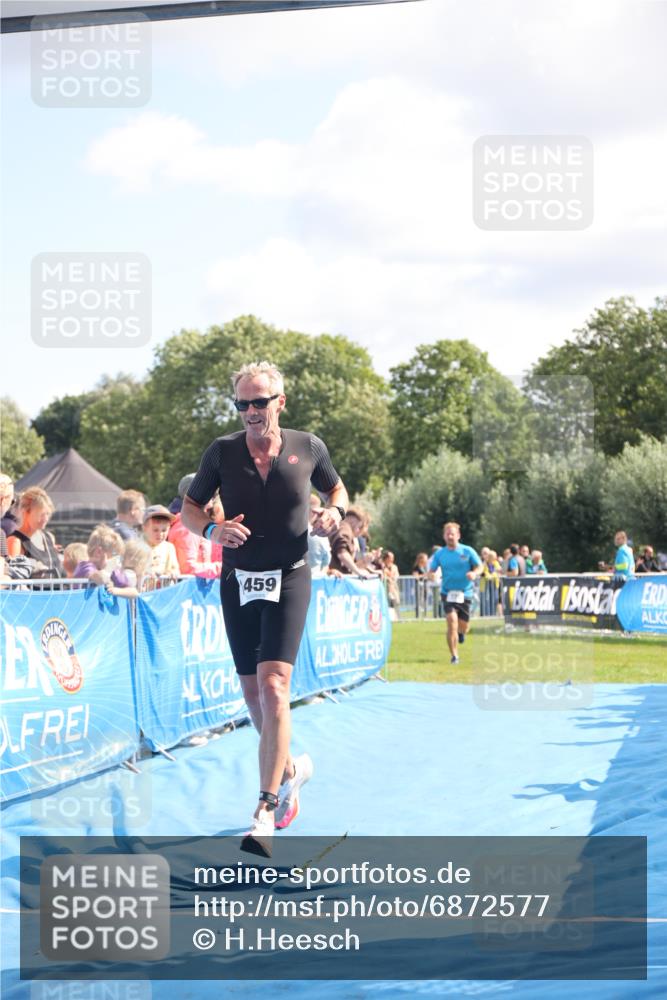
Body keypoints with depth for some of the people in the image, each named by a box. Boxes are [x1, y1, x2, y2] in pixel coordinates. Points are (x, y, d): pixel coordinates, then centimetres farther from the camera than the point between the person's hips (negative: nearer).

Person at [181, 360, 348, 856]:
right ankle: (291, 768, 38)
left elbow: (336, 488, 17)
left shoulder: (308, 447, -1)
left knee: (273, 686, -17)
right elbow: (190, 506, 8)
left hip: (289, 578, -3)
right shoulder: (222, 451, -2)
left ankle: (266, 812, -18)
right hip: (238, 580, 3)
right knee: (253, 693, 10)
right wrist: (211, 530, -14)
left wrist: (336, 511, -6)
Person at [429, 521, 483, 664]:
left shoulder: (467, 551, -2)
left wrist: (474, 573, -21)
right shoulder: (439, 554, 1)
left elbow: (480, 567, 1)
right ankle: (454, 655, -12)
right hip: (448, 593, -1)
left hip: (465, 593, 1)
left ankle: (461, 632, 46)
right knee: (452, 621, -20)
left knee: (463, 627, 6)